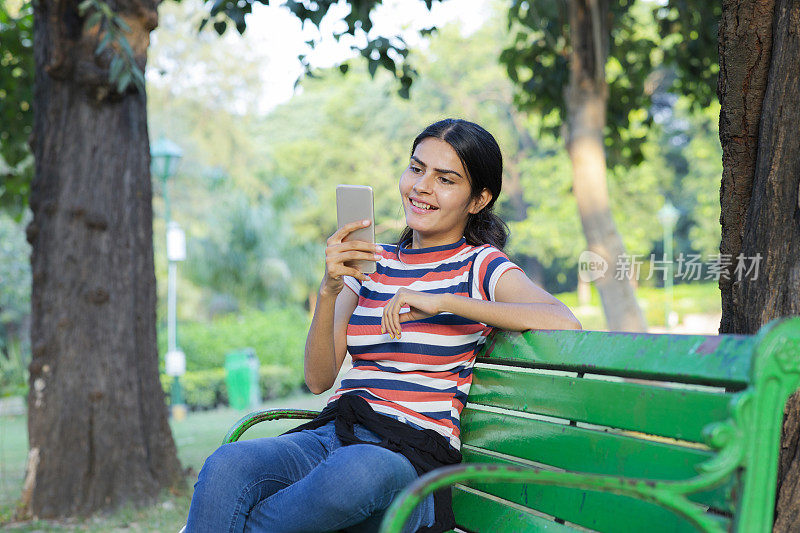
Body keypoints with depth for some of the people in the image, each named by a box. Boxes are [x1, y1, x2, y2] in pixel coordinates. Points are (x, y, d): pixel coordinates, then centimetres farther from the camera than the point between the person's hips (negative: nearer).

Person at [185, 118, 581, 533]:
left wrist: (443, 301, -17)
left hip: (411, 456, -3)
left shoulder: (479, 266, 5)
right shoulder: (370, 262, 18)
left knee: (360, 470, -40)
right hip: (331, 434, 3)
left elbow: (564, 322, -16)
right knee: (226, 465, -31)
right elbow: (318, 379, 9)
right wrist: (329, 290, -8)